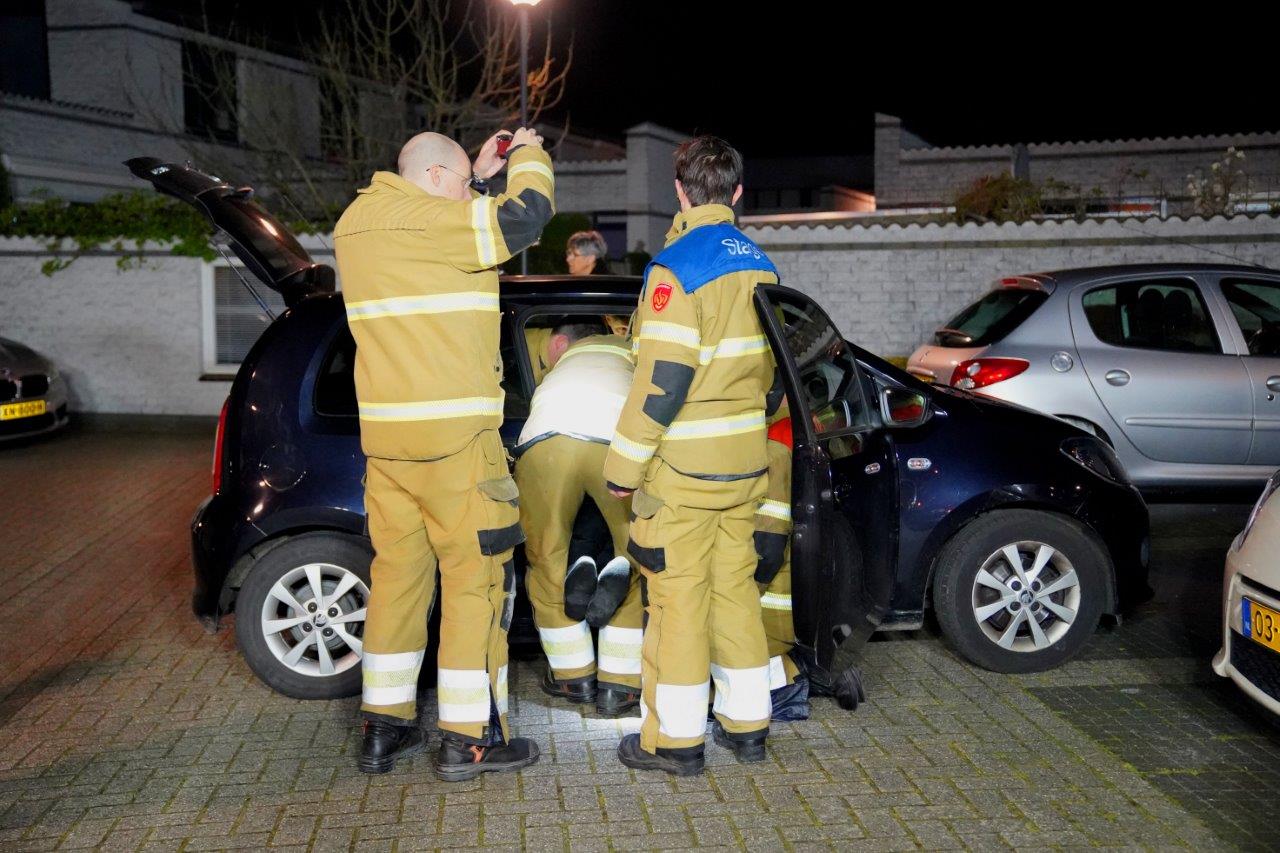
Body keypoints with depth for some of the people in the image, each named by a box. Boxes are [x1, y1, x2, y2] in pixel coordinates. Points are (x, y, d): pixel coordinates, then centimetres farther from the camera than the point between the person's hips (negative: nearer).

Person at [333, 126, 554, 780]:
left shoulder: (357, 225, 15)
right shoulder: (434, 222, -11)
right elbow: (525, 215, -11)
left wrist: (481, 175, 26)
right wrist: (528, 155, 7)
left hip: (384, 434, 8)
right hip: (453, 435, -8)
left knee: (398, 571, 13)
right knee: (476, 577, 0)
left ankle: (384, 727, 20)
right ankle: (469, 739, 6)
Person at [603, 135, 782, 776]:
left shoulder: (677, 266, -15)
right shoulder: (760, 265, 9)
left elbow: (661, 381, -20)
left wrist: (624, 464, -14)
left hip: (683, 465, -7)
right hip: (745, 460, 7)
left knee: (678, 595, 1)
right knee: (735, 585, 15)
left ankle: (675, 737, 11)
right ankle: (746, 723, 24)